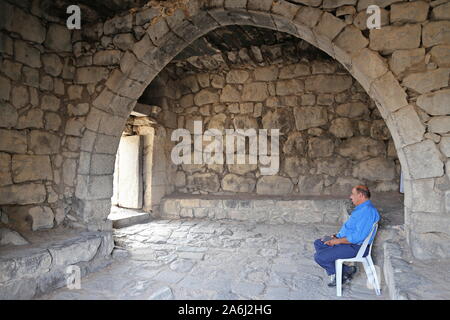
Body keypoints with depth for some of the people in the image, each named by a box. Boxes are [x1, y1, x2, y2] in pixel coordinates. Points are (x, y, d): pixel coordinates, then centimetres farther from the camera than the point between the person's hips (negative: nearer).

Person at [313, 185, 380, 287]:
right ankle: (335, 274, 5)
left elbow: (358, 237, -28)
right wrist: (337, 236, 8)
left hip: (355, 247, -11)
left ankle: (346, 271, 4)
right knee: (318, 243, 11)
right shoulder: (360, 208, 14)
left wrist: (338, 241, -19)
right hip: (346, 241, 11)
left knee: (319, 257, -18)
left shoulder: (367, 211, -22)